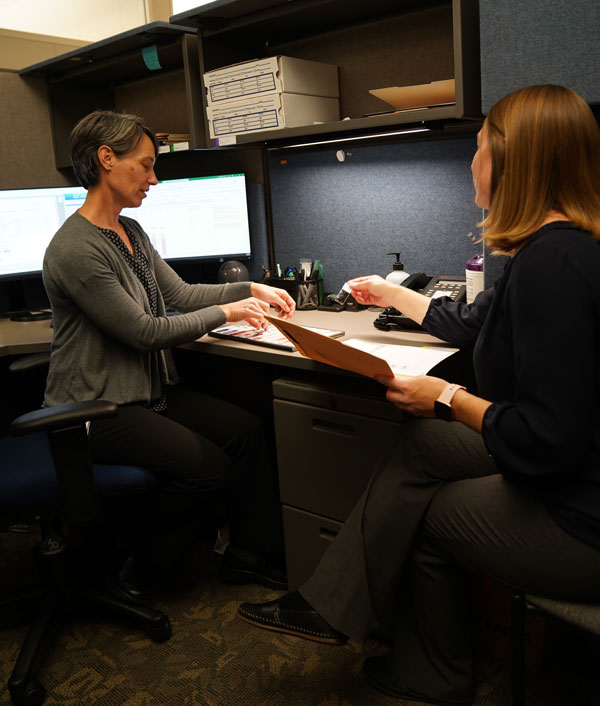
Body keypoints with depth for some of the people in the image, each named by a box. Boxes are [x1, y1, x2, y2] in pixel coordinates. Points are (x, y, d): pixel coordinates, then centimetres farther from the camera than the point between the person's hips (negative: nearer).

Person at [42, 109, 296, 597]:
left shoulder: (131, 232, 8)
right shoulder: (75, 250, -21)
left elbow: (180, 293, 15)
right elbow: (146, 332, -21)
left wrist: (251, 289, 6)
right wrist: (226, 313, -12)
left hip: (149, 390, 9)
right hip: (96, 407, -9)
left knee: (247, 429, -5)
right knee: (209, 467, -19)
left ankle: (251, 556, 11)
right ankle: (140, 568, 8)